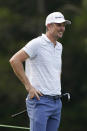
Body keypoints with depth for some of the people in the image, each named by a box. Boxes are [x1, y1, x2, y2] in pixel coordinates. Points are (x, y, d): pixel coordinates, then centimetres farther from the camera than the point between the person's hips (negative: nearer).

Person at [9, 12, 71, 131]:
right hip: (40, 100, -8)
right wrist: (28, 86, -16)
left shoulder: (59, 47, 17)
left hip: (56, 102, 8)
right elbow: (14, 60, -16)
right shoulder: (37, 44, -8)